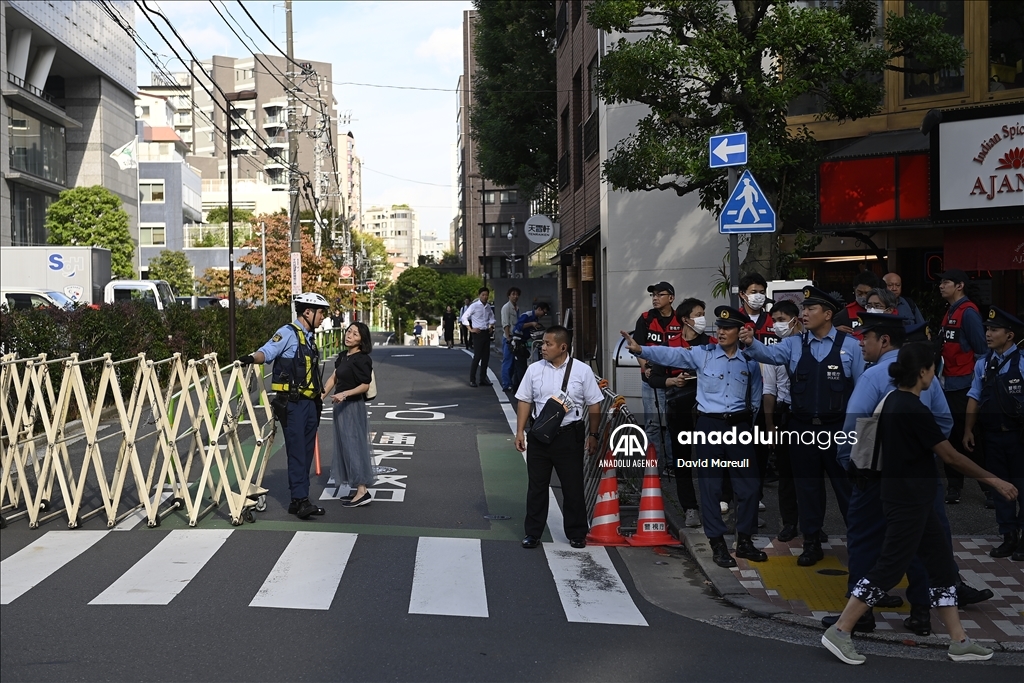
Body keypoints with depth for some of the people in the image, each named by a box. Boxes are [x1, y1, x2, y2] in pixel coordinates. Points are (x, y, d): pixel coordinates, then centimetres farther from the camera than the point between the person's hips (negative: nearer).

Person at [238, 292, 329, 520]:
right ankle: (300, 500, -8)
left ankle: (300, 499, 15)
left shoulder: (309, 338, 19)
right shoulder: (288, 333, -7)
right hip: (292, 403, -9)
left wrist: (318, 398, 24)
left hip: (310, 402, 9)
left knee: (307, 452, 9)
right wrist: (252, 358, -42)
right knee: (297, 452, -9)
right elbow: (267, 352, -21)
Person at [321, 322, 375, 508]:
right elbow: (333, 378, 16)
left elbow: (365, 386, -17)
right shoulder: (342, 356, 12)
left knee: (354, 445, -9)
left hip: (353, 406, -9)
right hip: (340, 406, 9)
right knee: (344, 446, 11)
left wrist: (345, 394, -27)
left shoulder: (362, 359, -14)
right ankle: (357, 490, 16)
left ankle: (362, 491, -7)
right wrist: (321, 396, 9)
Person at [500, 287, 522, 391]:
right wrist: (508, 338, -20)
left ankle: (509, 383, 20)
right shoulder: (506, 307, -9)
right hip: (508, 338, -8)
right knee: (507, 362, -6)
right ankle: (506, 385, -2)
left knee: (513, 362, 12)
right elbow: (505, 324, -15)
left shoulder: (516, 308, 15)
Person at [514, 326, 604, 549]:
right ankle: (532, 533, 20)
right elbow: (524, 402, 6)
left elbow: (594, 405, 1)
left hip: (569, 435, -2)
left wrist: (592, 434, -1)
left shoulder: (582, 371, -4)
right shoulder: (534, 370, 1)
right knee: (536, 485, 8)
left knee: (573, 486, 7)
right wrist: (520, 431, 0)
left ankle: (576, 534, 22)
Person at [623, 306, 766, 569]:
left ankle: (745, 541, 21)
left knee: (748, 485, 6)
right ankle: (718, 544, 14)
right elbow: (672, 355, -14)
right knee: (711, 486, 3)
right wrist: (640, 349, -27)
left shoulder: (750, 361, 5)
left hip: (739, 426, 2)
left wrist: (748, 420, 3)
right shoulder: (703, 354, -2)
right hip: (710, 425, -2)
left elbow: (755, 398, 12)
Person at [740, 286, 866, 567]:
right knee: (807, 485, 10)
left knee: (846, 485, 8)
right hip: (802, 428, 2)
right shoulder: (794, 344, 2)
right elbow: (770, 354, -16)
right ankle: (811, 544, 22)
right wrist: (751, 343, -38)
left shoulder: (849, 345, -2)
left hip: (838, 428, -2)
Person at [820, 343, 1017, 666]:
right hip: (908, 502, -10)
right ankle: (838, 632, 1)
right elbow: (951, 456, -16)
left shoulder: (894, 401, 8)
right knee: (889, 569, -4)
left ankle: (959, 642, 19)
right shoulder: (913, 409, -21)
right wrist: (994, 480, -7)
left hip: (913, 500, 10)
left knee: (942, 563, 13)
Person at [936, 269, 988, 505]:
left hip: (964, 385, -9)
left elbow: (981, 348, -14)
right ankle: (953, 487, 18)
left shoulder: (968, 312, -12)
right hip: (949, 384, 9)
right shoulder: (950, 312, 14)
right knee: (951, 436, 11)